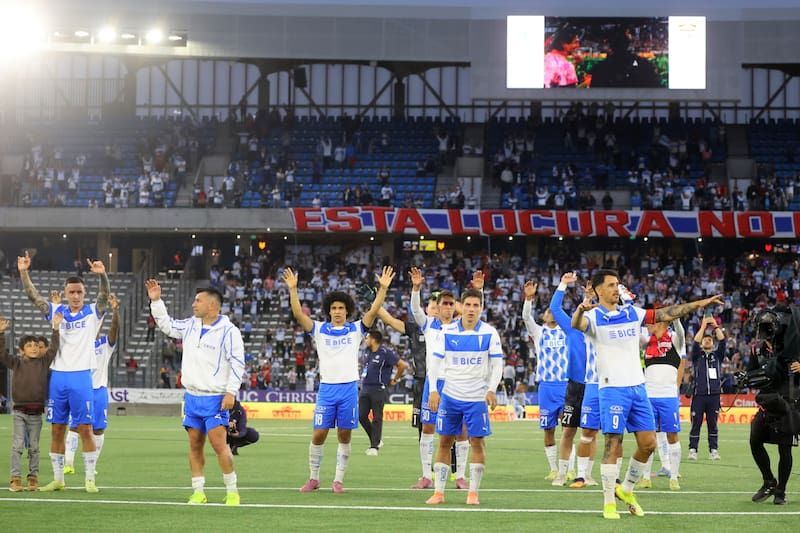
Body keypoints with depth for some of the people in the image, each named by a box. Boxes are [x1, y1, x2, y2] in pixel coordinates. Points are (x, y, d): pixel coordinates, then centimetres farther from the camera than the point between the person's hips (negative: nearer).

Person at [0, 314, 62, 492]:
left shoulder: (43, 362, 5)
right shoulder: (15, 363, 3)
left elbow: (53, 349, -3)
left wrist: (55, 329, -11)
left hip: (36, 412, 1)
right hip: (19, 411, -1)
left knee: (34, 447, 8)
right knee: (17, 445, -5)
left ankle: (33, 477, 16)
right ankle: (15, 479, -4)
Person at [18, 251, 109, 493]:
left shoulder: (92, 312, 1)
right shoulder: (56, 312, 8)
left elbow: (104, 296, -16)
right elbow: (32, 295, 1)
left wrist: (102, 275, -35)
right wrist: (23, 272, -14)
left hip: (81, 377, -3)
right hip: (57, 376, 3)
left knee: (85, 429, -4)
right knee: (56, 430, 6)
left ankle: (90, 479, 1)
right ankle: (58, 479, 14)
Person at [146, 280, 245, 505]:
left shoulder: (228, 331, -11)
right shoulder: (191, 326, 10)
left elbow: (237, 363, -12)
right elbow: (167, 325, 25)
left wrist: (231, 392, -17)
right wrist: (156, 301, 16)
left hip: (216, 399, -7)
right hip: (192, 396, 7)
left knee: (219, 444, -13)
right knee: (195, 444, 6)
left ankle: (232, 491, -5)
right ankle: (198, 491, 12)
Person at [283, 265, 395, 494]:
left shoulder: (355, 329, 6)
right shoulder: (320, 329, 5)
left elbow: (373, 311, -5)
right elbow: (298, 314, -6)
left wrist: (383, 288, -17)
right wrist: (293, 289, -17)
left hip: (349, 388, 0)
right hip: (326, 388, 0)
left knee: (345, 436, 2)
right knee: (319, 435, -2)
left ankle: (338, 480, 10)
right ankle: (313, 478, 11)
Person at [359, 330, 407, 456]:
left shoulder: (386, 353, -13)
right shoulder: (367, 352, 11)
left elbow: (402, 365, -12)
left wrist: (395, 380, -3)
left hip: (378, 390, -8)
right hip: (365, 388, 8)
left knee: (377, 418, -5)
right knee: (361, 416, 2)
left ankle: (374, 446, -3)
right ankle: (376, 440, 16)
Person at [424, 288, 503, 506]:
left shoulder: (489, 333, -4)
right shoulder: (448, 333, 0)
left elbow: (497, 363, -1)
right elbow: (436, 361, 4)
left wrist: (491, 390, -13)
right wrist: (433, 390, -6)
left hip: (477, 398, -2)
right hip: (450, 396, 2)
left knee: (477, 442, -2)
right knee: (444, 442, 3)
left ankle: (473, 492, 6)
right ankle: (438, 492, 8)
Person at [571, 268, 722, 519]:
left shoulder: (631, 312, 12)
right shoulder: (594, 317, -5)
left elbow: (665, 314, 14)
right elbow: (576, 324, -27)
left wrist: (699, 303, 9)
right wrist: (580, 310, -51)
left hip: (638, 387, 6)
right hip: (613, 388, -6)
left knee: (648, 443, 5)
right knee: (613, 445, -7)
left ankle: (626, 490, 23)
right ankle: (609, 503, 1)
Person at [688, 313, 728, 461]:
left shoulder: (717, 355, 16)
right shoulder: (697, 355, 12)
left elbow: (722, 340, 3)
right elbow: (695, 342, -4)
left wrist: (715, 326, 0)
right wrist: (703, 326, -4)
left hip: (714, 395, 1)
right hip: (699, 394, -1)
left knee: (712, 425, 3)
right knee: (696, 424, -2)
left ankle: (713, 451, 5)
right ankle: (692, 450, -1)